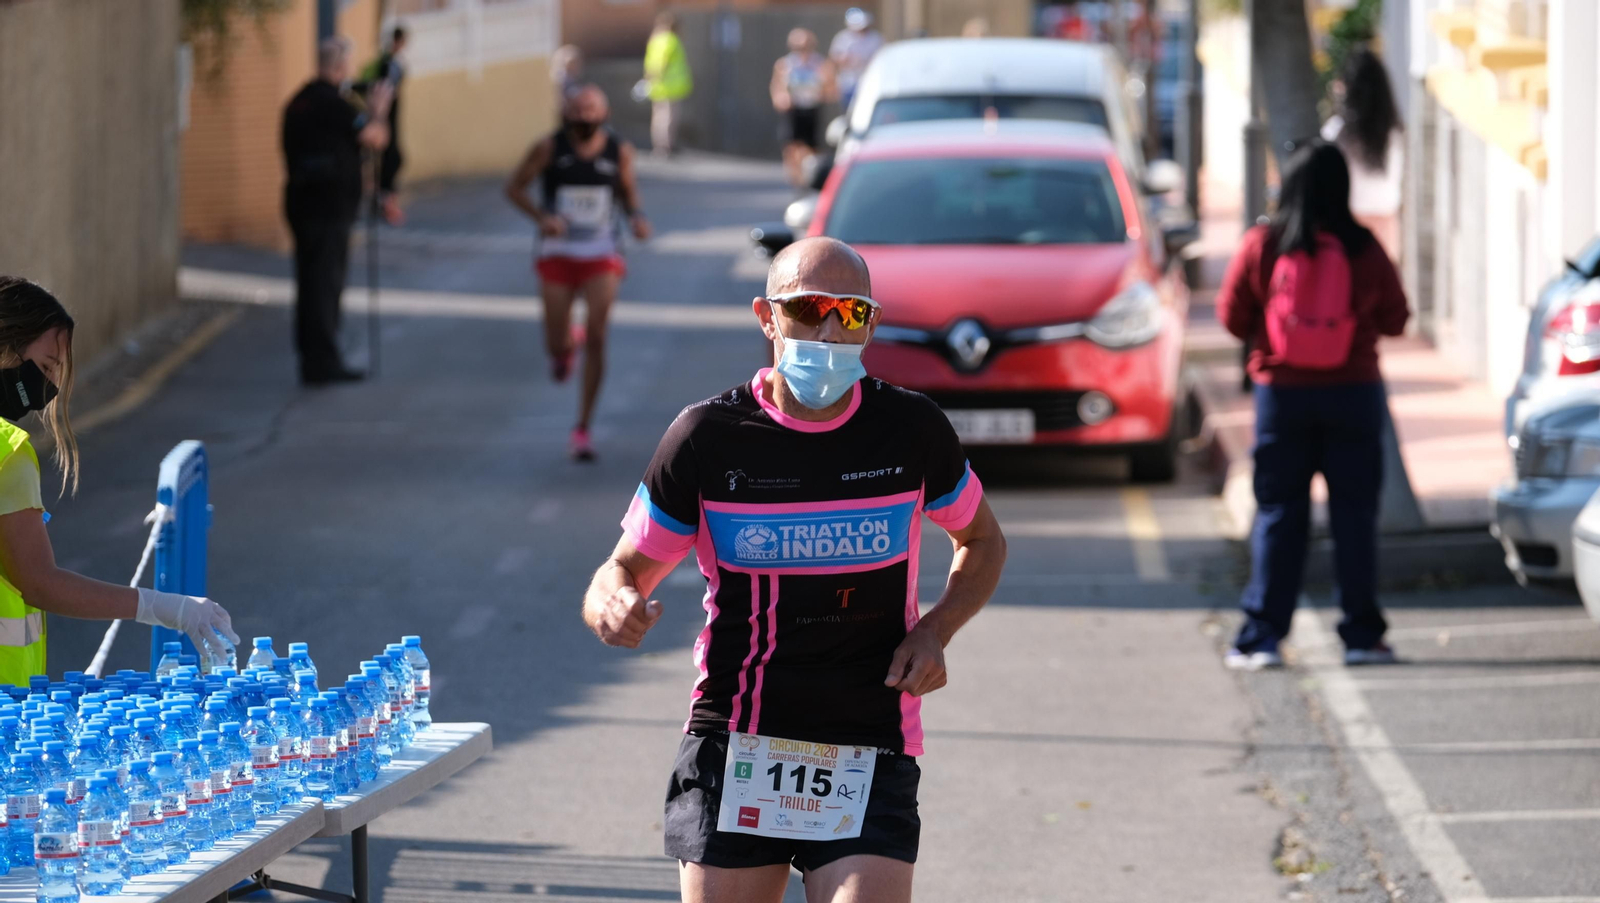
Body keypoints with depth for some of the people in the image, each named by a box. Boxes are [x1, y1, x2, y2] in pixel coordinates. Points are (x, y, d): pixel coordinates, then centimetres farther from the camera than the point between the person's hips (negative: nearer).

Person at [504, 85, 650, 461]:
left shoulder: (619, 151, -2)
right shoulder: (549, 148, -8)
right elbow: (514, 187, 0)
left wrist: (636, 217, -7)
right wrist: (542, 216, -17)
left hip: (602, 257, 0)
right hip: (558, 255, 0)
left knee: (596, 340, -9)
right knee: (557, 345, 1)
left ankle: (583, 428, 0)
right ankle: (565, 346, 42)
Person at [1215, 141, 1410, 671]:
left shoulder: (1261, 246, -7)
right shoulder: (1364, 249, -7)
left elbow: (1233, 318, 0)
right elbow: (1395, 319, 3)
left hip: (1282, 391, 0)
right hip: (1354, 391, 0)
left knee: (1278, 514, 5)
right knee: (1354, 513, 7)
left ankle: (1261, 637, 2)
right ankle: (1361, 635, 7)